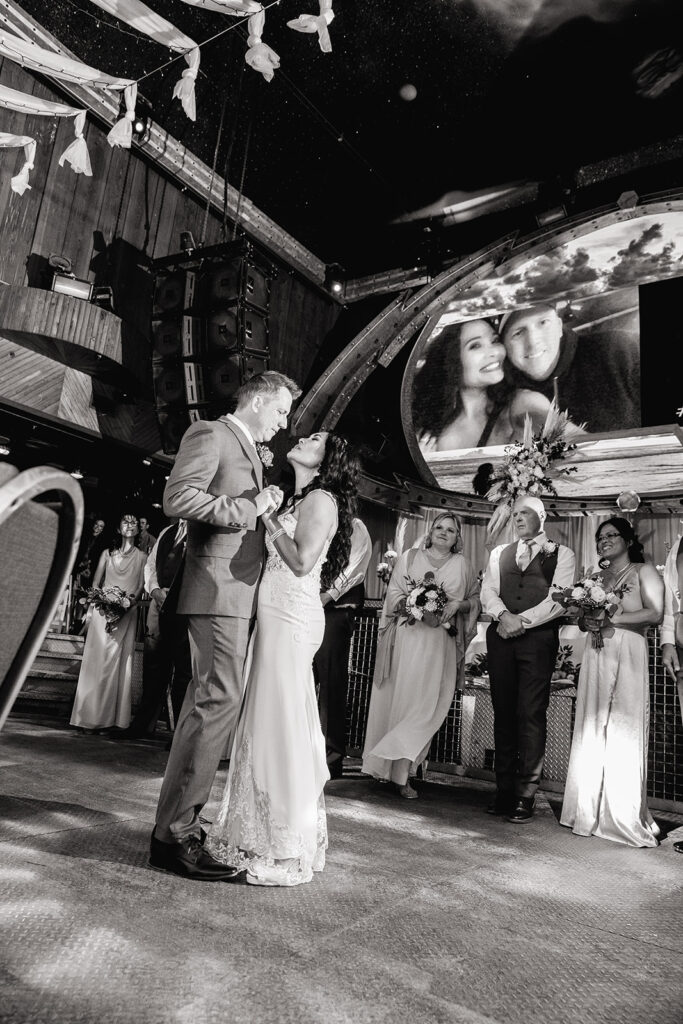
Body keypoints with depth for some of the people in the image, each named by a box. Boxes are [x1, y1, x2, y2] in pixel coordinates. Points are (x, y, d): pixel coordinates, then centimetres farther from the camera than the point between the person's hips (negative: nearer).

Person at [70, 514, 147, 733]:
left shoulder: (141, 557, 8)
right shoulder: (107, 554, 13)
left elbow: (142, 587, 4)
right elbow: (95, 583, 12)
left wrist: (133, 599, -15)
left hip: (127, 614, -1)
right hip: (103, 610, 1)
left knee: (119, 663, -3)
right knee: (98, 659, -3)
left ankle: (114, 719, -1)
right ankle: (92, 717, 1)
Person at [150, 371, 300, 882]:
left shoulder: (251, 453, 25)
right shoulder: (210, 435, -4)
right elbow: (178, 498, -18)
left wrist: (268, 509, 13)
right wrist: (251, 508, -15)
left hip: (241, 594, 10)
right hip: (219, 589, -10)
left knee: (209, 701, 12)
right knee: (219, 699, -13)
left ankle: (179, 817, 23)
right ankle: (175, 834, -4)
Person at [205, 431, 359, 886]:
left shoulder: (320, 499, -4)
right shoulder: (297, 500, 21)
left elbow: (302, 562, -16)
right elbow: (279, 562, 13)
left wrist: (270, 519, -7)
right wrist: (268, 513, 10)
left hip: (291, 618, -9)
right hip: (276, 615, 9)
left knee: (283, 723, -5)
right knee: (269, 721, 12)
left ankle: (287, 851, 6)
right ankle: (262, 835, 23)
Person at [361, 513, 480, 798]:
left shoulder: (462, 565, 12)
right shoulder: (409, 557, 10)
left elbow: (475, 601, 12)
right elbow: (393, 596, 5)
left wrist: (457, 605, -7)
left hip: (440, 641, 0)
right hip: (406, 637, 0)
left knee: (425, 703, -6)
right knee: (398, 697, -1)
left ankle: (402, 771, 1)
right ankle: (398, 771, 13)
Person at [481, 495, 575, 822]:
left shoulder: (561, 554, 7)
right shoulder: (499, 553, 19)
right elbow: (487, 592, 7)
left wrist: (522, 621, -12)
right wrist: (504, 615, -12)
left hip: (538, 638, -3)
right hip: (501, 636, 4)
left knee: (531, 715, -6)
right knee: (503, 714, 5)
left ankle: (526, 795, 1)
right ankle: (504, 791, 13)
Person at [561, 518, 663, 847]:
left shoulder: (644, 571, 5)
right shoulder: (599, 577, 21)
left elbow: (655, 613, -7)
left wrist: (611, 617, -11)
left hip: (627, 653, -5)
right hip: (596, 654, 5)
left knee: (623, 731, -5)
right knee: (593, 730, 2)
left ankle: (625, 817, 3)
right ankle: (593, 812, 9)